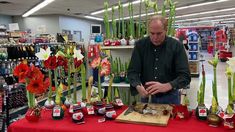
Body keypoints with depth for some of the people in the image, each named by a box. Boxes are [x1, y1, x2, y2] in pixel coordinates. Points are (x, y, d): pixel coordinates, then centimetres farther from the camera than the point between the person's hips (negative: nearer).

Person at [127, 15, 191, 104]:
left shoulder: (176, 46, -10)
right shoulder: (140, 45, -5)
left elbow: (185, 76, -14)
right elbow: (132, 71, -5)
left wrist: (166, 86, -31)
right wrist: (138, 86, -26)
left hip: (169, 98, -1)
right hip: (146, 97, 2)